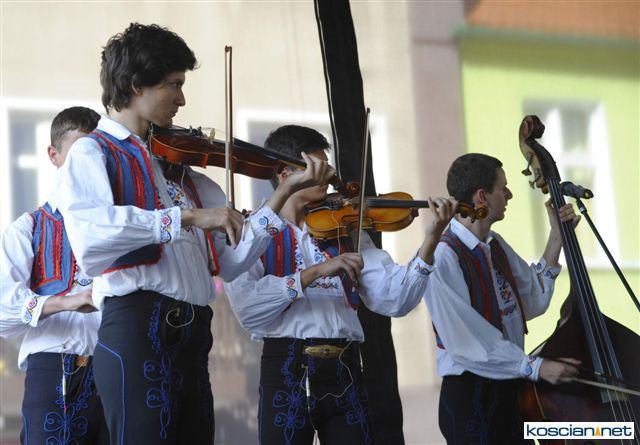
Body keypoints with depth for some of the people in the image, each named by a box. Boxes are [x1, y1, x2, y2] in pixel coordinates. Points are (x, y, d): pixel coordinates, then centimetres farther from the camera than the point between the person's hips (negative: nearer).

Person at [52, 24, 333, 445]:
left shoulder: (178, 167, 21)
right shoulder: (92, 152, 0)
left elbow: (231, 258, 15)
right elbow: (90, 238, -22)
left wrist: (285, 191, 12)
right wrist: (186, 215, -23)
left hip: (192, 334, 7)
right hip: (137, 328, -7)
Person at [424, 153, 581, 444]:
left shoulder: (496, 246, 9)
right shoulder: (444, 257, -20)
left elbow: (533, 300, 11)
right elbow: (467, 341, -23)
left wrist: (557, 239, 9)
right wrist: (534, 367, -21)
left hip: (511, 387, 8)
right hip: (470, 395, -8)